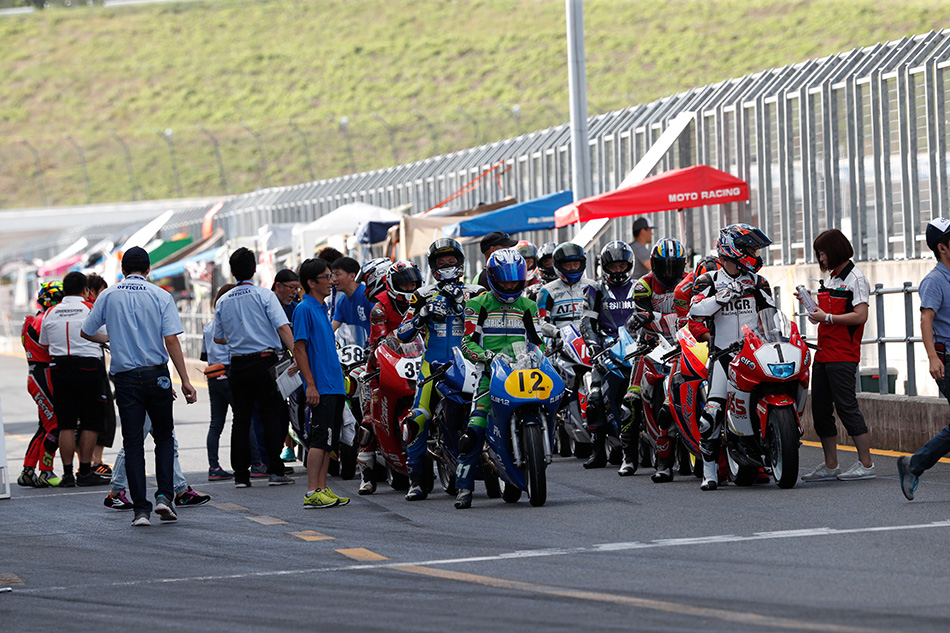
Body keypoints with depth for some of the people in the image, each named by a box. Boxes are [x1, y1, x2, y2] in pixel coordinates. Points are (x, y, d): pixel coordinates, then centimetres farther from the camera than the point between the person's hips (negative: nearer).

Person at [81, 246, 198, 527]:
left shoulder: (108, 296, 2)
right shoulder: (160, 296, -2)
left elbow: (87, 332, 11)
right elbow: (171, 340, -9)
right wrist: (185, 381, -10)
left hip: (125, 377, 1)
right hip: (156, 375, -1)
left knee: (133, 443, 4)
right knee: (164, 436, 14)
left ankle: (140, 508, -1)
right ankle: (164, 495, -2)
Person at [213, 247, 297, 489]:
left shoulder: (223, 301, 8)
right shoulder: (264, 295, -5)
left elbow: (218, 338, 17)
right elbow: (283, 326, -15)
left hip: (238, 364, 4)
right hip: (264, 360, -4)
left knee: (241, 419, 7)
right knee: (272, 416, 0)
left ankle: (241, 474, 4)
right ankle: (275, 471, -5)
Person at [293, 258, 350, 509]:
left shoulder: (322, 309, 17)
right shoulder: (304, 309, -10)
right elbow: (299, 348, -14)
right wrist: (311, 384, -19)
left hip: (334, 385, 9)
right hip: (320, 388, -9)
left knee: (329, 440, 9)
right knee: (320, 438, -11)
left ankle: (322, 489, 13)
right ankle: (312, 492, -10)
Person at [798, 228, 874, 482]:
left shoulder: (855, 279, -9)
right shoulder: (830, 278, 18)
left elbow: (860, 316, -18)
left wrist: (827, 318, -18)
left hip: (843, 356, -9)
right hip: (823, 355, 9)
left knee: (847, 407, -9)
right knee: (820, 410, 8)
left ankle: (866, 464, -5)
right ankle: (830, 466, 14)